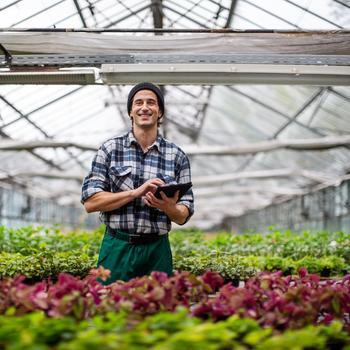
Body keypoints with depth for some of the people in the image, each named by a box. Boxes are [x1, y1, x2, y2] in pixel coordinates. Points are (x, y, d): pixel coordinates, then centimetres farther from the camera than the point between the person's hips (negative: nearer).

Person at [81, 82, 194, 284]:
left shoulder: (177, 156, 5)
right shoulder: (110, 149, 3)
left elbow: (183, 217, 6)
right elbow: (90, 202, -5)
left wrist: (169, 207, -18)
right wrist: (136, 192, -15)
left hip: (157, 251, 1)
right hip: (117, 248, -1)